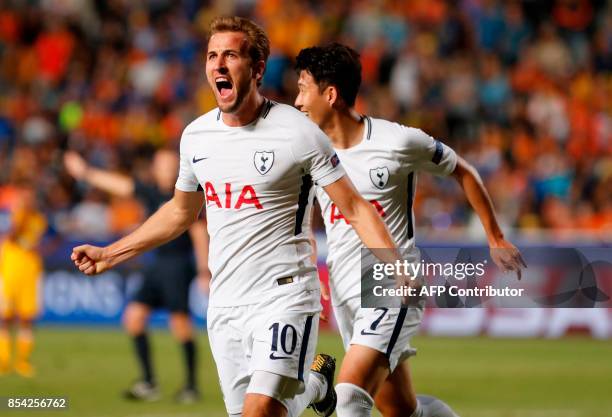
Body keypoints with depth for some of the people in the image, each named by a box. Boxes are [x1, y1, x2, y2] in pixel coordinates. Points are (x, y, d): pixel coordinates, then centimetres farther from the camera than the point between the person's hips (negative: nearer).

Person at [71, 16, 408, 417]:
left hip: (284, 298, -6)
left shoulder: (298, 132, -10)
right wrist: (109, 254, 24)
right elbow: (181, 211, 24)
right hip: (224, 305, 6)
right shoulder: (196, 135, 7)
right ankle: (315, 382, 36)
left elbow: (356, 208, -7)